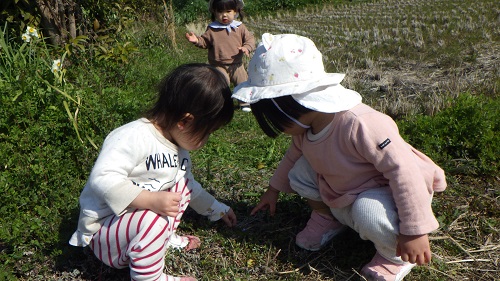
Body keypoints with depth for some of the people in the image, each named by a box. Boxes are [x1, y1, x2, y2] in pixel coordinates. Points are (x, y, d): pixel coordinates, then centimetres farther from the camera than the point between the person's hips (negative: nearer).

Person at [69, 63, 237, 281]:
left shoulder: (180, 149, 6)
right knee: (155, 219, -36)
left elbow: (191, 188, 23)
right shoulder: (134, 136, -26)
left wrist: (217, 210, 28)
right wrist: (152, 200, -41)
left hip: (142, 216, 9)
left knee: (182, 182, 7)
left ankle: (166, 238, 11)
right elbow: (103, 178, -37)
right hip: (103, 229, -8)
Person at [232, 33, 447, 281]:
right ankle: (327, 217, 16)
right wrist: (274, 189, 21)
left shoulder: (359, 124, -39)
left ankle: (395, 256, -6)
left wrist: (414, 232, -33)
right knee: (300, 172, -8)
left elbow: (403, 169, -37)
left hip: (390, 192, -6)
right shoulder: (305, 126, -12)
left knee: (369, 212, -38)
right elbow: (294, 154, 11)